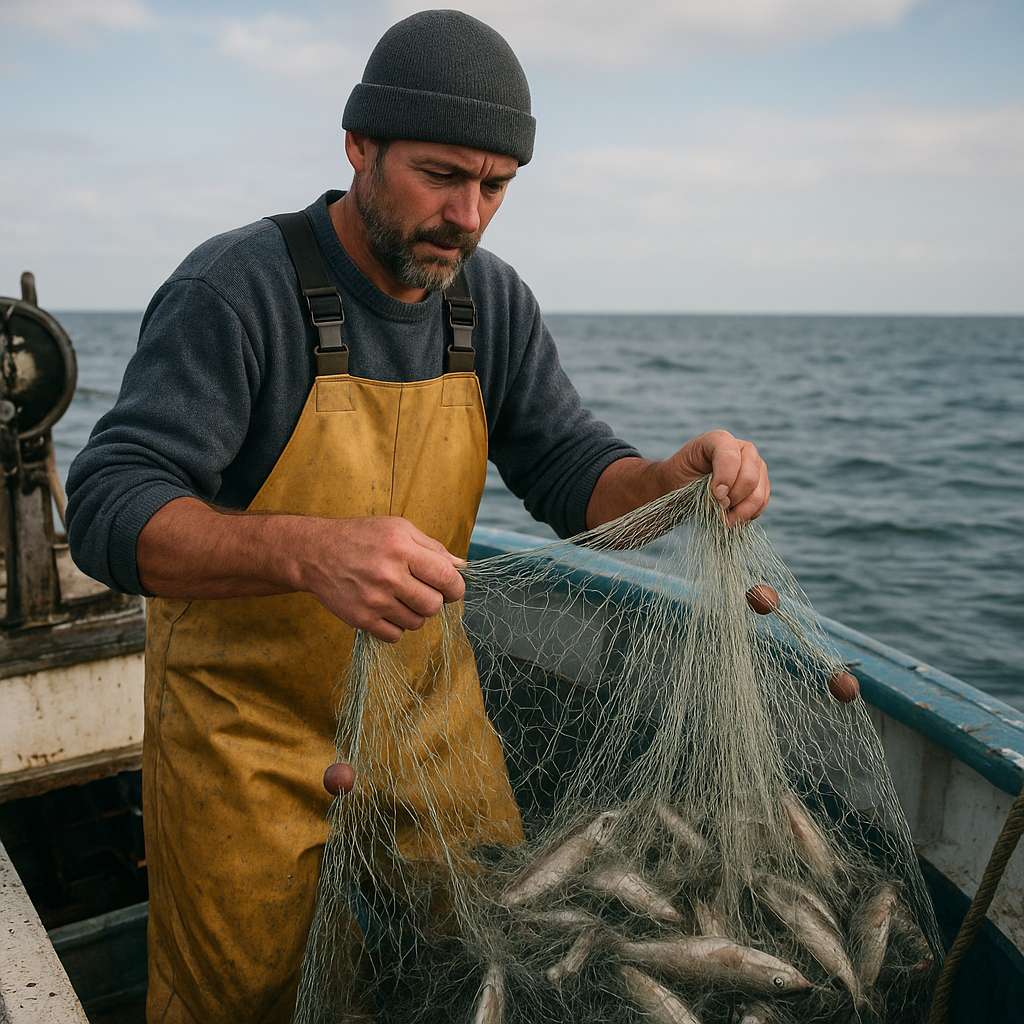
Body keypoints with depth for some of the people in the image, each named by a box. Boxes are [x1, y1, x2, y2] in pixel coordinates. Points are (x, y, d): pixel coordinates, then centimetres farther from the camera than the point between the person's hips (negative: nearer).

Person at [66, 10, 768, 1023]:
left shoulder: (493, 301, -2)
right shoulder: (233, 290, -21)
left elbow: (569, 470, -3)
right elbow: (109, 509, -29)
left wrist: (674, 481, -26)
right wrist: (307, 551, -48)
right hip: (248, 732, -5)